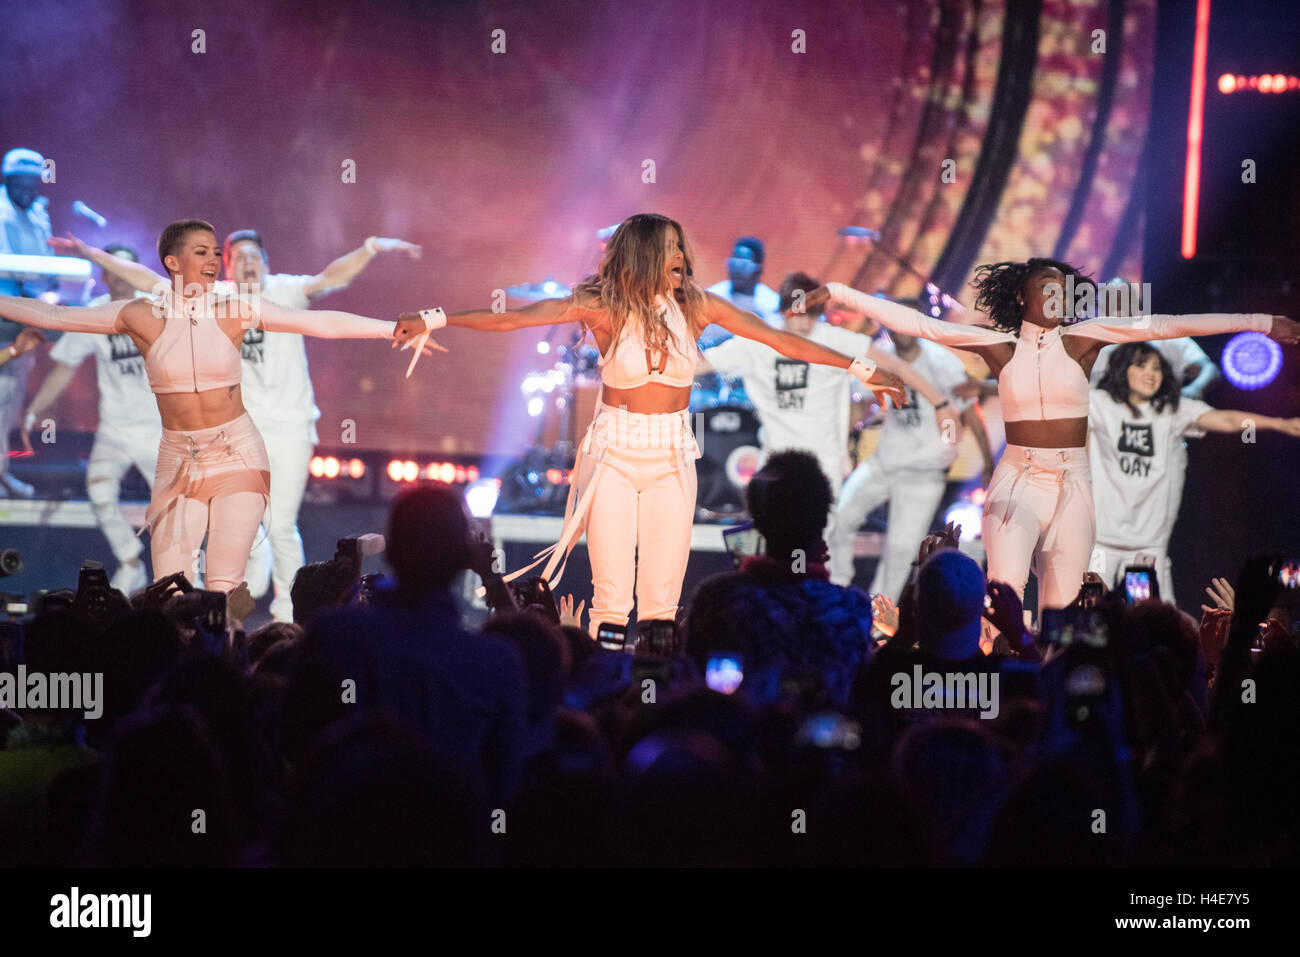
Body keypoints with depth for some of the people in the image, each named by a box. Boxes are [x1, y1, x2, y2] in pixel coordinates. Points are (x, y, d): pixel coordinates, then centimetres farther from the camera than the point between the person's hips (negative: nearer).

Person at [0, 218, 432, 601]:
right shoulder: (142, 316, -3)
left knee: (224, 589, -7)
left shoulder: (234, 311, -2)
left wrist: (394, 329, -13)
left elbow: (319, 322, -6)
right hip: (178, 460, 0)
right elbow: (52, 315, -1)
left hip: (237, 455, 0)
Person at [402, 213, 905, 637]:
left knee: (661, 602, 0)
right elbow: (509, 319, -10)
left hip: (673, 459, 2)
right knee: (611, 602, -7)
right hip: (612, 455, -2)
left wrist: (863, 369, 4)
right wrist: (436, 320, -17)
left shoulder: (695, 306, 0)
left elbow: (782, 340, 3)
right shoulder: (603, 308, -7)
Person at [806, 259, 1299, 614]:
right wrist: (840, 293, -4)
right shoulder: (1000, 346, 2)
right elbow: (919, 324, 0)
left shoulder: (1080, 340, 3)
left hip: (1073, 485, 2)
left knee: (1060, 611, 0)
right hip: (1016, 480, -2)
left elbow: (1158, 325, -2)